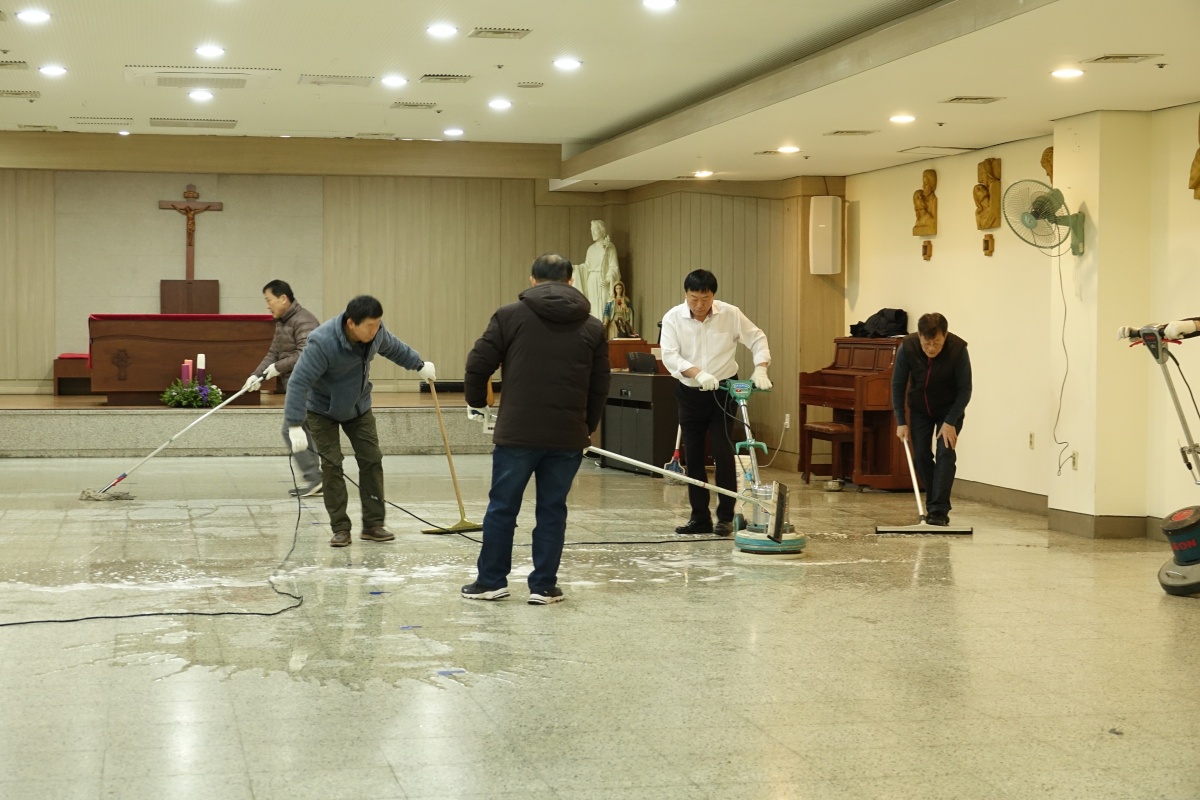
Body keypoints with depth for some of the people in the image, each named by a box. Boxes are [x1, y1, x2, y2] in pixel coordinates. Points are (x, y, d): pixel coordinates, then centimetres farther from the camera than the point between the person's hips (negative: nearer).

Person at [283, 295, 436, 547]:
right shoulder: (322, 342, -37)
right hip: (322, 410, -5)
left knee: (372, 460, 1)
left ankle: (373, 524, 8)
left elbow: (393, 347, 7)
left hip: (358, 407, 5)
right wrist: (295, 425, -41)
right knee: (331, 465, -9)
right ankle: (340, 528, -2)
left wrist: (420, 365, 20)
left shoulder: (376, 331, -18)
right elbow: (298, 382, -37)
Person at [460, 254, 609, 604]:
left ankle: (491, 581, 16)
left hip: (517, 433, -2)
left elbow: (479, 363, -2)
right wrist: (587, 428, 25)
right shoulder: (592, 327, 9)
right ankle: (544, 586, 12)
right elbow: (600, 386, 12)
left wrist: (475, 402, 16)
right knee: (552, 510, 10)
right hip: (568, 437, 2)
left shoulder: (510, 315, 0)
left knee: (502, 507, 9)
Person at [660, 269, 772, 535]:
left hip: (723, 392, -2)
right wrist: (697, 373, -33)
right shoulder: (673, 318, -9)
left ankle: (726, 516, 0)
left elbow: (757, 339, 1)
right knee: (693, 455, 5)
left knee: (723, 453, -8)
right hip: (690, 394, 2)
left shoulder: (731, 314, -9)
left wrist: (760, 369, -15)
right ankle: (700, 517, 13)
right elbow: (670, 356, -19)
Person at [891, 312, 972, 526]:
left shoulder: (958, 349, -30)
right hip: (919, 408, 2)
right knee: (921, 456, -2)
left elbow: (965, 389, -19)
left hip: (949, 408, -2)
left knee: (945, 454, -15)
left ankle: (939, 511, -18)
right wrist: (901, 422, -15)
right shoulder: (907, 347, -25)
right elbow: (898, 384, -13)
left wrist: (951, 422, -24)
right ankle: (932, 506, 13)